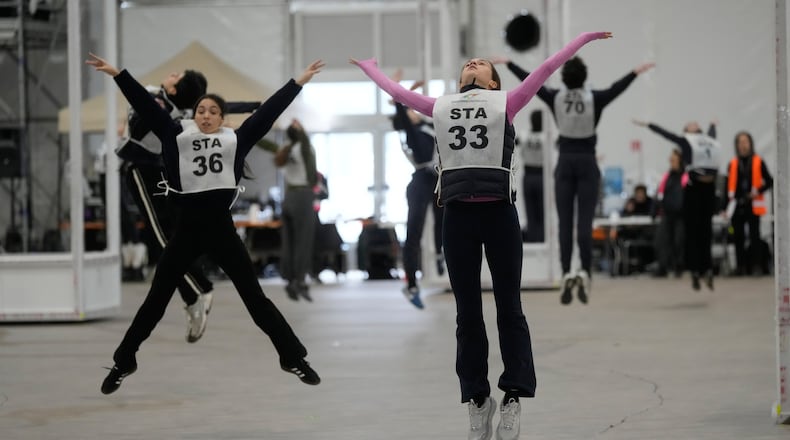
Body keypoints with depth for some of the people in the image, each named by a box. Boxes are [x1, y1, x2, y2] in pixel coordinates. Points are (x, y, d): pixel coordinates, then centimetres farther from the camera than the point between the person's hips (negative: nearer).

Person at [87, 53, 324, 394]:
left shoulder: (235, 140, 7)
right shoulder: (178, 135, 6)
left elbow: (268, 111, 8)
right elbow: (146, 105, 5)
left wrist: (298, 82, 8)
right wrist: (118, 74, 1)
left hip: (222, 228, 0)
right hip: (187, 229, 0)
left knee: (254, 296, 6)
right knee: (156, 299, 8)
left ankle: (293, 357, 15)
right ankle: (124, 362, 21)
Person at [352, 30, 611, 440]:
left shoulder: (505, 103, 11)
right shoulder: (439, 107, 17)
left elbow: (547, 67, 13)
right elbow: (394, 90, 30)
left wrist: (585, 37, 15)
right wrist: (368, 66, 44)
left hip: (498, 211, -2)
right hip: (457, 214, 2)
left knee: (509, 307, 0)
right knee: (467, 311, 6)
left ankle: (513, 398, 3)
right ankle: (476, 399, 13)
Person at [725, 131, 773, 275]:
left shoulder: (759, 162, 4)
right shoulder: (732, 164, 10)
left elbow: (769, 181, 4)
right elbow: (728, 187, 11)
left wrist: (758, 191, -12)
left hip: (753, 206, -3)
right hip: (737, 207, 3)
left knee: (755, 236, -4)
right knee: (738, 238, 3)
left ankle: (752, 266, 0)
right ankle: (740, 267, 9)